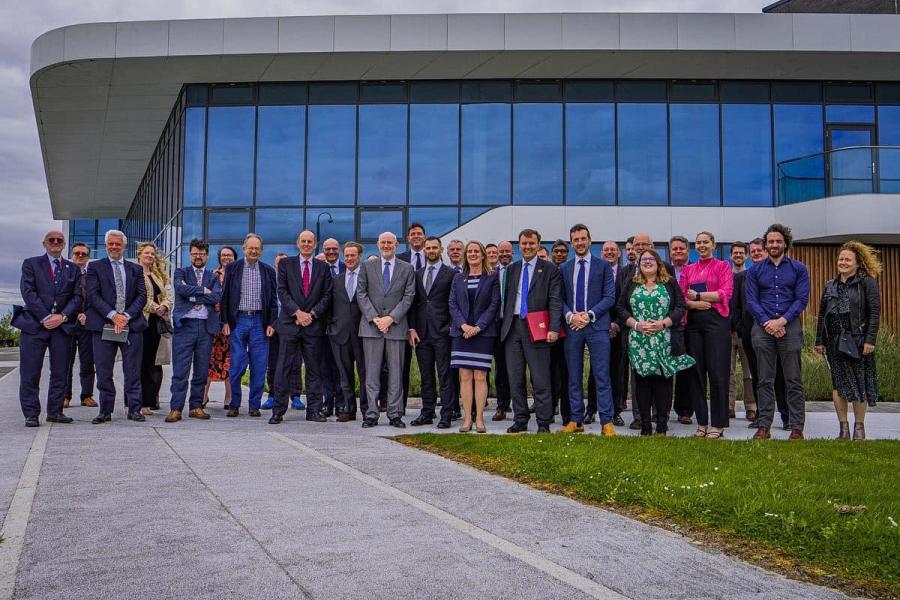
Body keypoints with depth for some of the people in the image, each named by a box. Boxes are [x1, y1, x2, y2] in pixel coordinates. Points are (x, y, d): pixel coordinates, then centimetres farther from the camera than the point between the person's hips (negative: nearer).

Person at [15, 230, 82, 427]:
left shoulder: (73, 269, 15)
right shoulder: (31, 264, 8)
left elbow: (77, 296, 6)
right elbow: (28, 292, -4)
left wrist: (63, 316, -10)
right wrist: (45, 318, -13)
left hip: (62, 325, 3)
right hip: (34, 324, -2)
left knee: (60, 372, 4)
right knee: (30, 372, -3)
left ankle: (55, 412, 13)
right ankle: (31, 414, 3)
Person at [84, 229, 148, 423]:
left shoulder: (136, 269, 15)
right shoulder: (95, 267, 8)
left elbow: (142, 296, 6)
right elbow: (93, 295, -2)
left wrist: (126, 316, -9)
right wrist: (113, 315, -13)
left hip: (132, 325, 1)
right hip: (103, 326, -1)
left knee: (133, 372, 2)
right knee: (104, 372, 3)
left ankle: (134, 409, 8)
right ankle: (106, 411, 10)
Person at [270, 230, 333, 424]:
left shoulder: (323, 267, 11)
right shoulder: (286, 264, 8)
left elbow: (327, 296, 6)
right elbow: (282, 291, -1)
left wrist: (312, 314, -8)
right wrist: (298, 312, -11)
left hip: (314, 324, 1)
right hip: (289, 323, -1)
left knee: (314, 368, 4)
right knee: (284, 368, -2)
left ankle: (314, 410, 11)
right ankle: (278, 411, 3)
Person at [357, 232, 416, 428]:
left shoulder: (407, 269, 8)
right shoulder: (367, 266, 10)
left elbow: (408, 297, 1)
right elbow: (361, 294, 4)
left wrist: (390, 318, -9)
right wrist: (374, 318, -8)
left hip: (396, 326, 0)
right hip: (371, 325, 0)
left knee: (396, 373, 2)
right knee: (372, 372, 1)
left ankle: (395, 414, 8)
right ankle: (371, 414, 5)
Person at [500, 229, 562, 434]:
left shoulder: (550, 270, 1)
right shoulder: (512, 269, 15)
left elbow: (555, 301, -5)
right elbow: (506, 299, 17)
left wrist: (553, 328, -15)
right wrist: (504, 324, 8)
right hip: (512, 328, 5)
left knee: (541, 380, -3)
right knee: (515, 379, 7)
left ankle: (544, 423, 5)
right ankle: (520, 420, 16)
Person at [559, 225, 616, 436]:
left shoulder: (603, 266, 4)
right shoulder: (564, 269, 13)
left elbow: (610, 297, -1)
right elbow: (560, 299, 10)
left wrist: (589, 315, -12)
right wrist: (570, 315, -10)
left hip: (597, 326, -3)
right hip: (572, 327, 3)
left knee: (602, 376, -4)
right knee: (574, 377, 7)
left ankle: (606, 422, -1)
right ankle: (576, 420, 14)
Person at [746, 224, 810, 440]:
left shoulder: (799, 269, 8)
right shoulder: (755, 270, 11)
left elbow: (802, 299, 0)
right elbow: (751, 300, 4)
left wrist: (782, 321, -12)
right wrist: (767, 322, -10)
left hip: (790, 327, -1)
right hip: (763, 328, 1)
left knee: (793, 381, 1)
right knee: (765, 380, 4)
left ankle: (797, 428, 5)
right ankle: (764, 426, 8)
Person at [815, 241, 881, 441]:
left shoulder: (867, 283, -1)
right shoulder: (830, 286, 13)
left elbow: (875, 312, -7)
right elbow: (822, 314, 14)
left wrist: (870, 339, -14)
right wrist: (819, 341, 9)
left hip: (858, 340, -4)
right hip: (835, 341, 4)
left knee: (859, 384, 0)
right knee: (838, 383, 4)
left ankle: (859, 426, 12)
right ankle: (843, 427, 10)